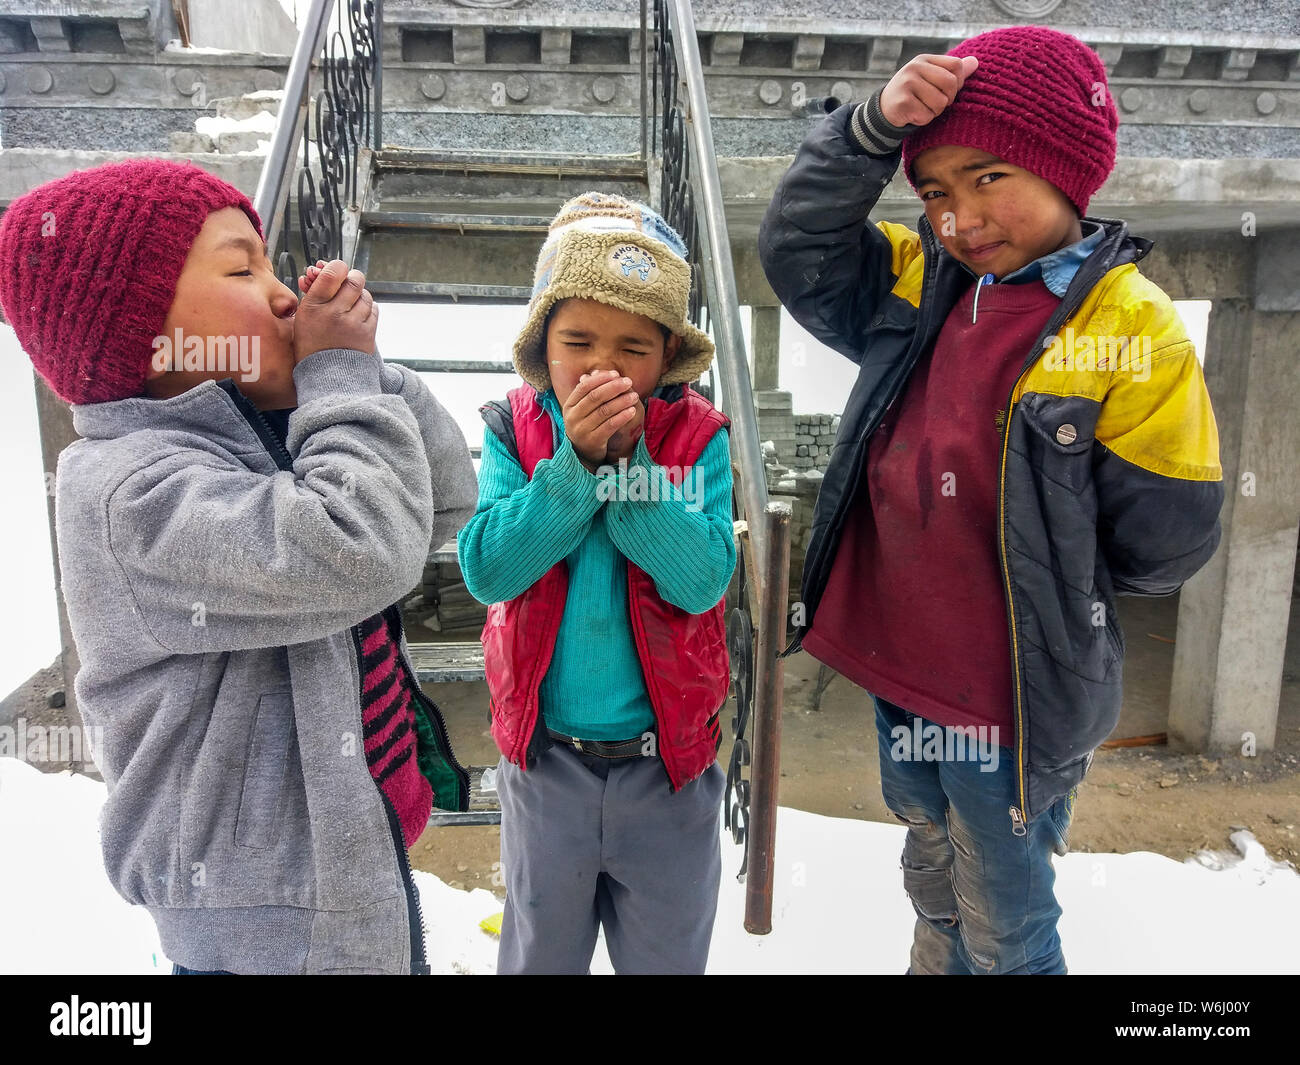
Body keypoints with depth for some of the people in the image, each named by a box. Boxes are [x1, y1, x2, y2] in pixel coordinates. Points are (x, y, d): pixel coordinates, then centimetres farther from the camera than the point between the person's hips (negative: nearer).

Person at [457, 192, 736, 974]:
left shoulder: (698, 437, -9)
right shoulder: (512, 431, -6)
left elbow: (702, 581, -20)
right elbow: (487, 570, -18)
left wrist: (627, 460, -26)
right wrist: (574, 463, -25)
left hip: (667, 760, 0)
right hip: (545, 758, 1)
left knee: (668, 955, 22)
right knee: (539, 953, 24)